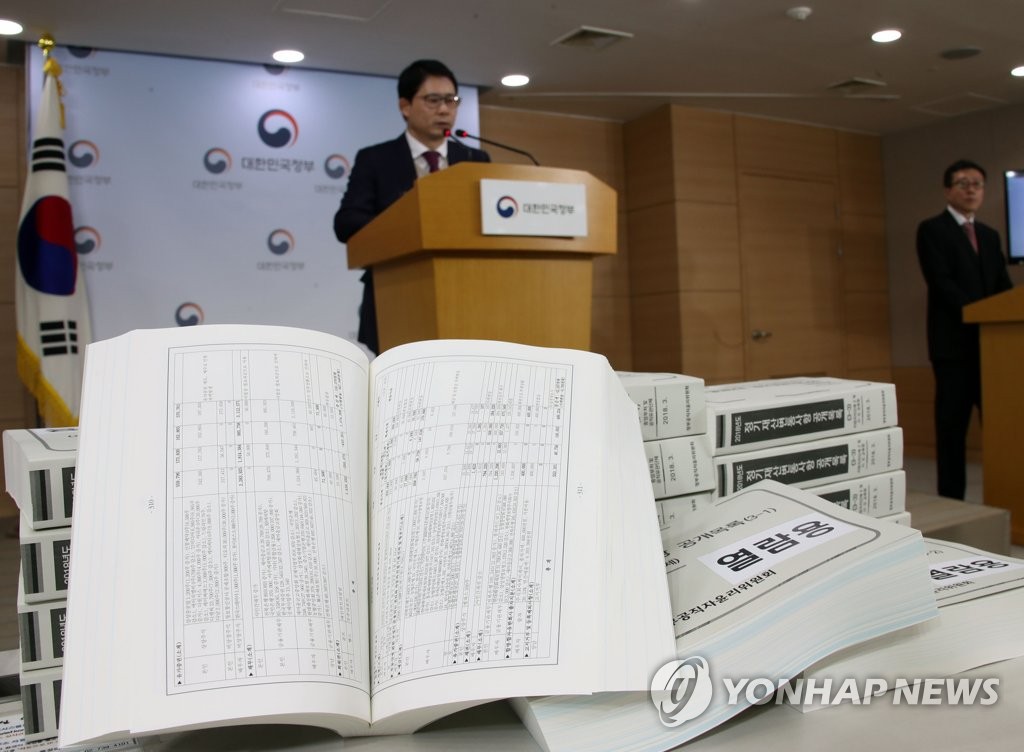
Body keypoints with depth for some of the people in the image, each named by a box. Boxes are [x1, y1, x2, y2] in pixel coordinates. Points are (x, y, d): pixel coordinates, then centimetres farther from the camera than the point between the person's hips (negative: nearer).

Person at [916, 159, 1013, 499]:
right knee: (952, 425, -3)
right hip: (954, 342, -6)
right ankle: (951, 498, 3)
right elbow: (941, 283, -12)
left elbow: (1003, 286, 13)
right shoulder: (932, 229, 0)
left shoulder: (990, 235, 20)